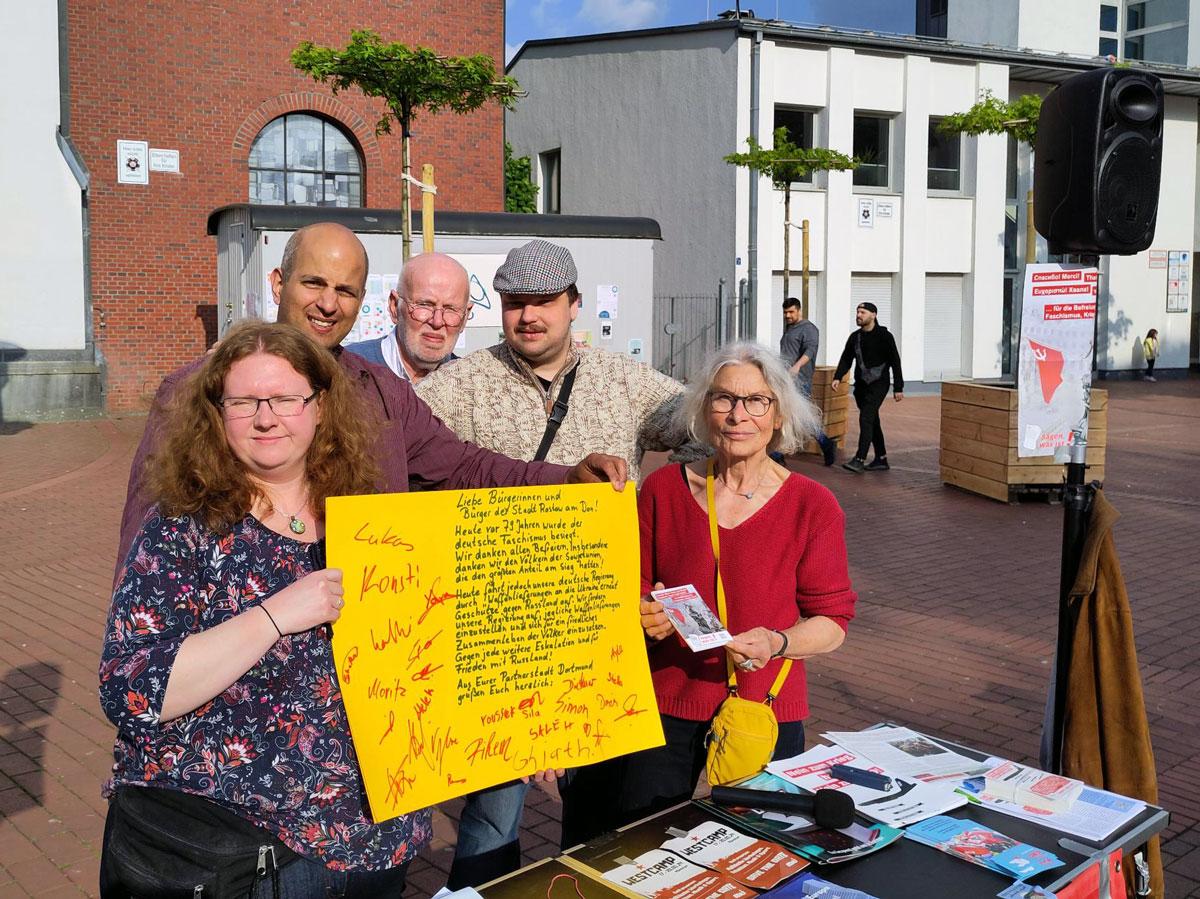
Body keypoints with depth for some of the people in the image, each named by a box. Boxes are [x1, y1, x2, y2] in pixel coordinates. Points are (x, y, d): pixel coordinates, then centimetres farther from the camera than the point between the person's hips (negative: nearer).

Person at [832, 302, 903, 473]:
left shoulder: (884, 336, -5)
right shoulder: (854, 337, 10)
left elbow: (895, 362, -4)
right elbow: (846, 359, 8)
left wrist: (898, 388, -7)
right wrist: (837, 377, -10)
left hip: (878, 384, -6)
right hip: (861, 384, 6)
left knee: (866, 419, -18)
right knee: (872, 421, 11)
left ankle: (859, 460, -23)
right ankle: (881, 460, 20)